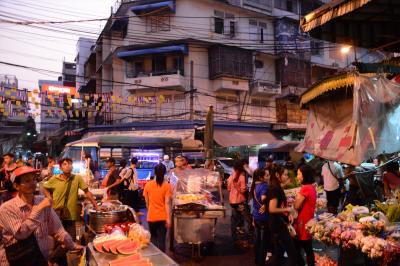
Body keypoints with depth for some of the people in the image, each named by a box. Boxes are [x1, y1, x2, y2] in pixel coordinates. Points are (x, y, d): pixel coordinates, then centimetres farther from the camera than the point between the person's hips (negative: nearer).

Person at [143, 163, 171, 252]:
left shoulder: (148, 185, -3)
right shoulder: (167, 186, -8)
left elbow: (147, 202, 5)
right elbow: (167, 203, -12)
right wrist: (168, 218, -10)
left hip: (151, 216, 1)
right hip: (163, 217, -1)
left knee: (153, 238, 19)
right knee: (162, 240, 9)